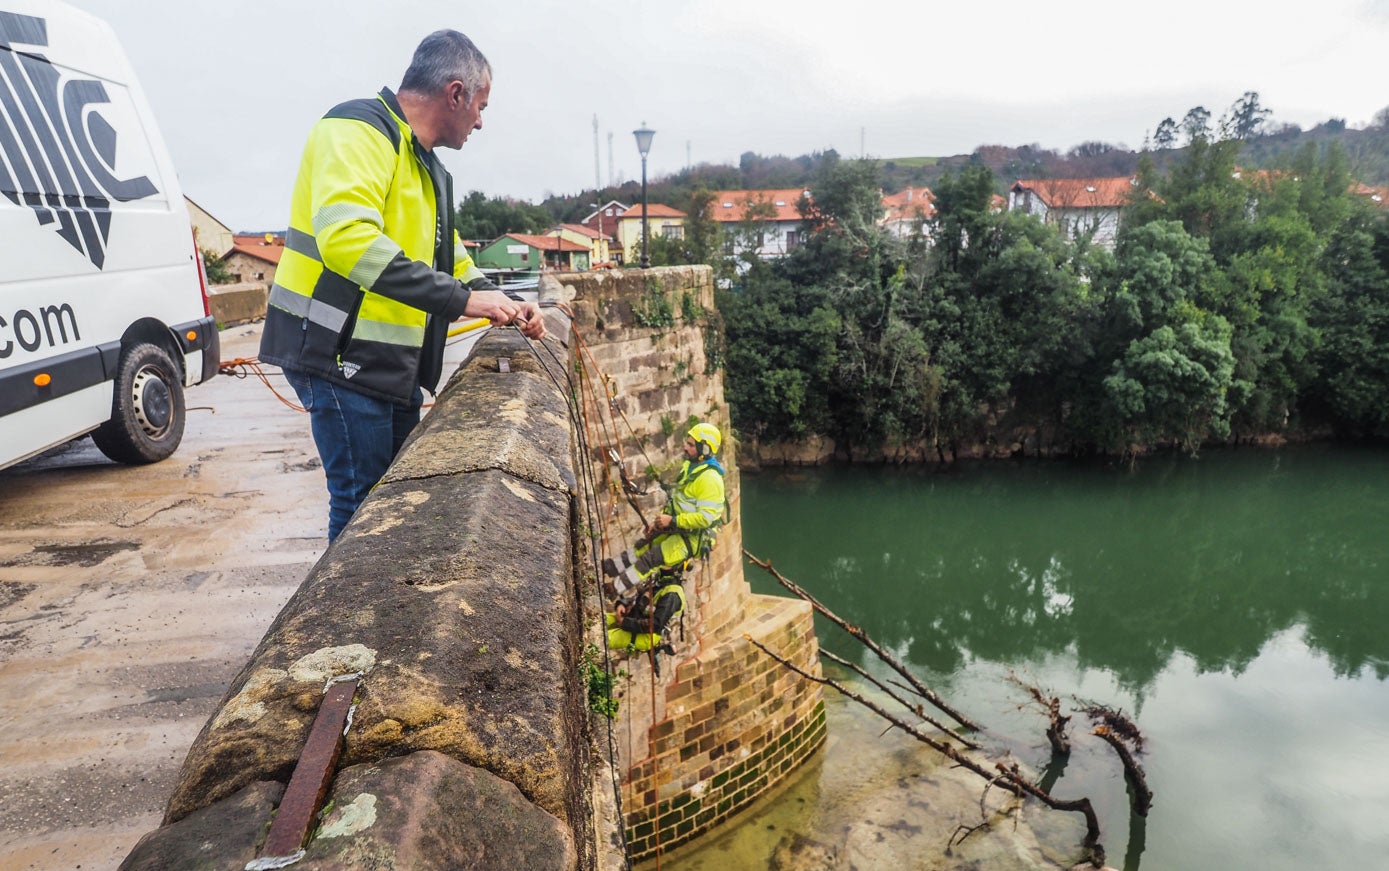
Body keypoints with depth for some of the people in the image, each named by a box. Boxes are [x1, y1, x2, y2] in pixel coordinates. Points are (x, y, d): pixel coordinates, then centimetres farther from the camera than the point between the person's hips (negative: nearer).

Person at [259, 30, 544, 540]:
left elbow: (448, 258, 29)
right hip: (340, 355, -10)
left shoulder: (425, 167, 19)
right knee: (364, 504, -5)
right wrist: (459, 299, -30)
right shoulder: (359, 130, -13)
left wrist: (504, 305, 13)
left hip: (393, 363, 10)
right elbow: (345, 235, -31)